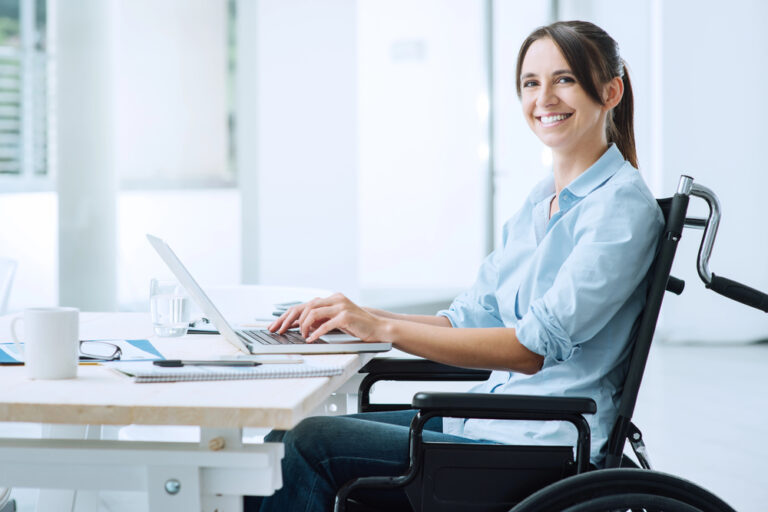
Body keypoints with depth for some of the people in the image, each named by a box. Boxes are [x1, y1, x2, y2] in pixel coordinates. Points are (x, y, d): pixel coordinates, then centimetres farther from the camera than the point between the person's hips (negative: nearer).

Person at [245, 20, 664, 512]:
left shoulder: (624, 208, -14)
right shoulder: (541, 200, 15)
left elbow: (535, 347, -22)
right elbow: (472, 320, 13)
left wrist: (386, 329, -24)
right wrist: (360, 317, -2)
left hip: (543, 447, -8)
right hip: (494, 420, 8)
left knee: (312, 444, -15)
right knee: (286, 438, -3)